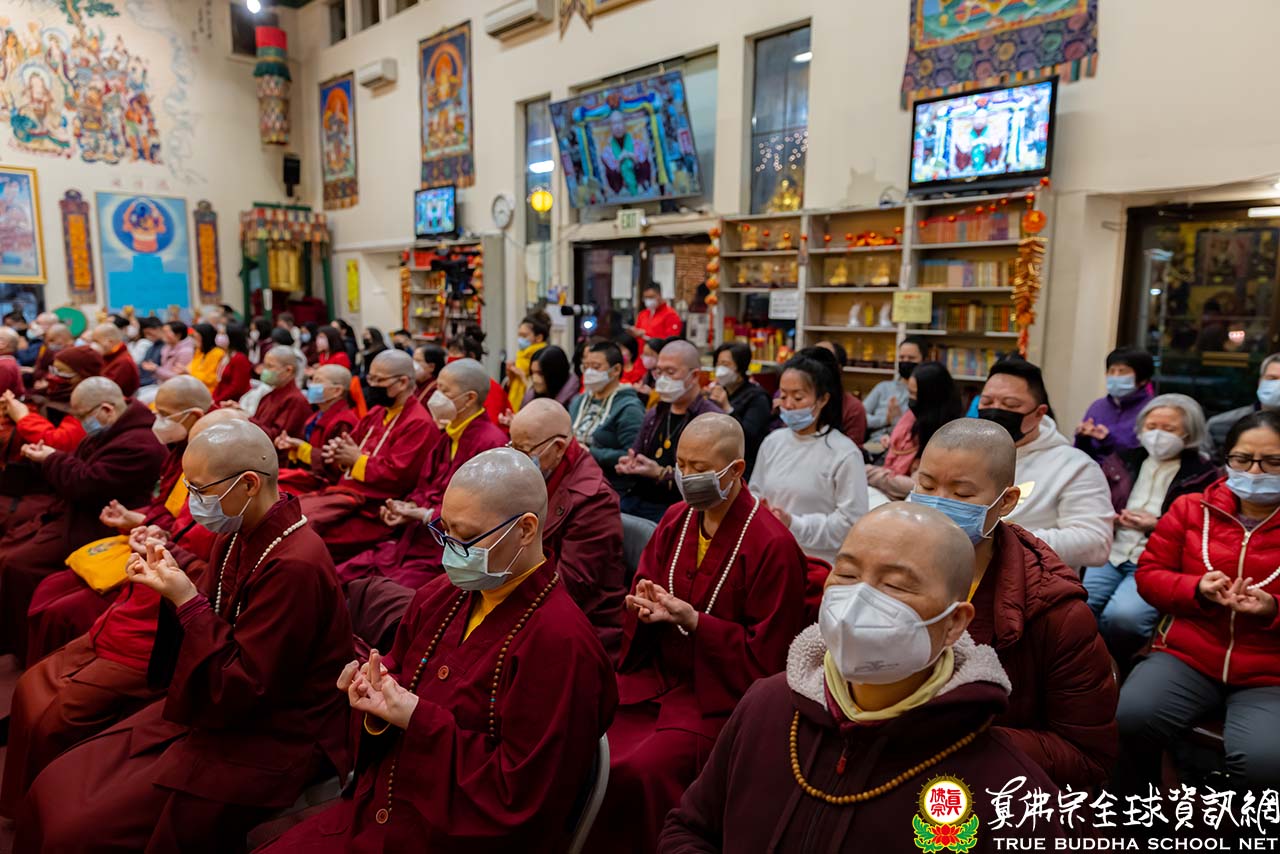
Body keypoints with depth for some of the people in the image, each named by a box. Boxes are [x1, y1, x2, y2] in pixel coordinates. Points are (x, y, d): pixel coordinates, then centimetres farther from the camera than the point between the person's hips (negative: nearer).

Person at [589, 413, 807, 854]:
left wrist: (691, 619, -19)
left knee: (635, 773, -24)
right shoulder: (676, 519, 5)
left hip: (717, 694, -5)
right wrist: (646, 606, -9)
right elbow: (642, 589, 15)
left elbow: (765, 656, -10)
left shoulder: (774, 546, -15)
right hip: (652, 676, 6)